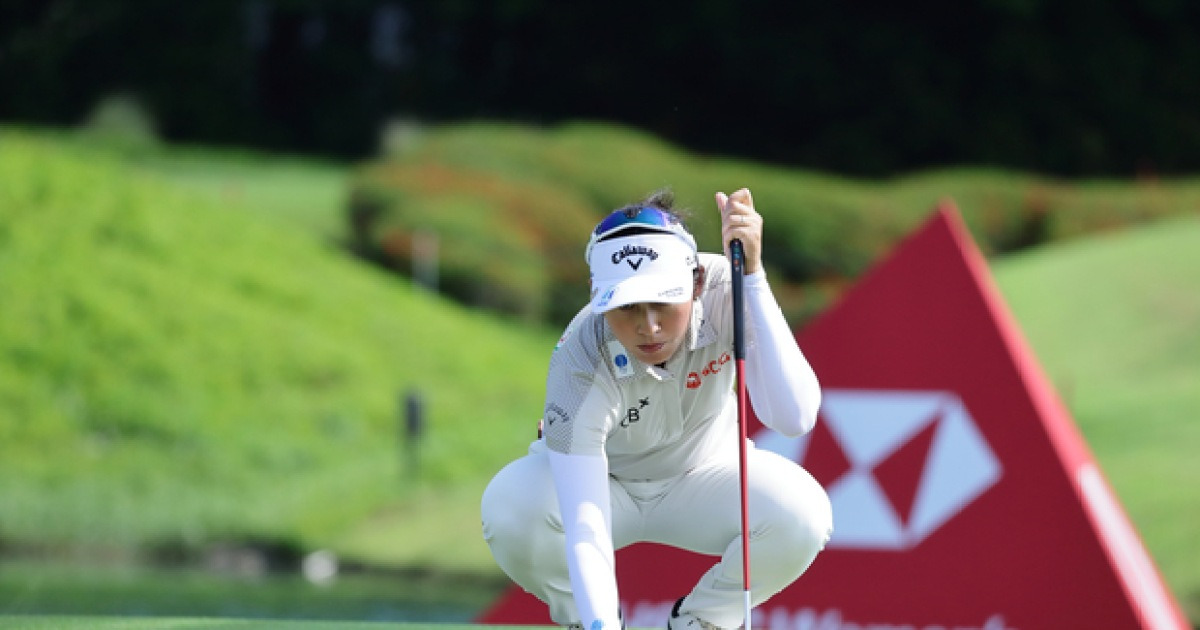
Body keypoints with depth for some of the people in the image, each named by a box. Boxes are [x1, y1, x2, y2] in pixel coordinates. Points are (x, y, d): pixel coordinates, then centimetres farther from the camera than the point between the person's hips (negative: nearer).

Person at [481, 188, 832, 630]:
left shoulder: (724, 291, -30)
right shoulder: (580, 363, -35)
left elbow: (793, 417, -44)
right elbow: (585, 531, -40)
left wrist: (751, 275, -49)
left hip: (704, 474, 2)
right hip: (600, 479, -2)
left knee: (803, 513, -29)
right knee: (508, 506, -34)